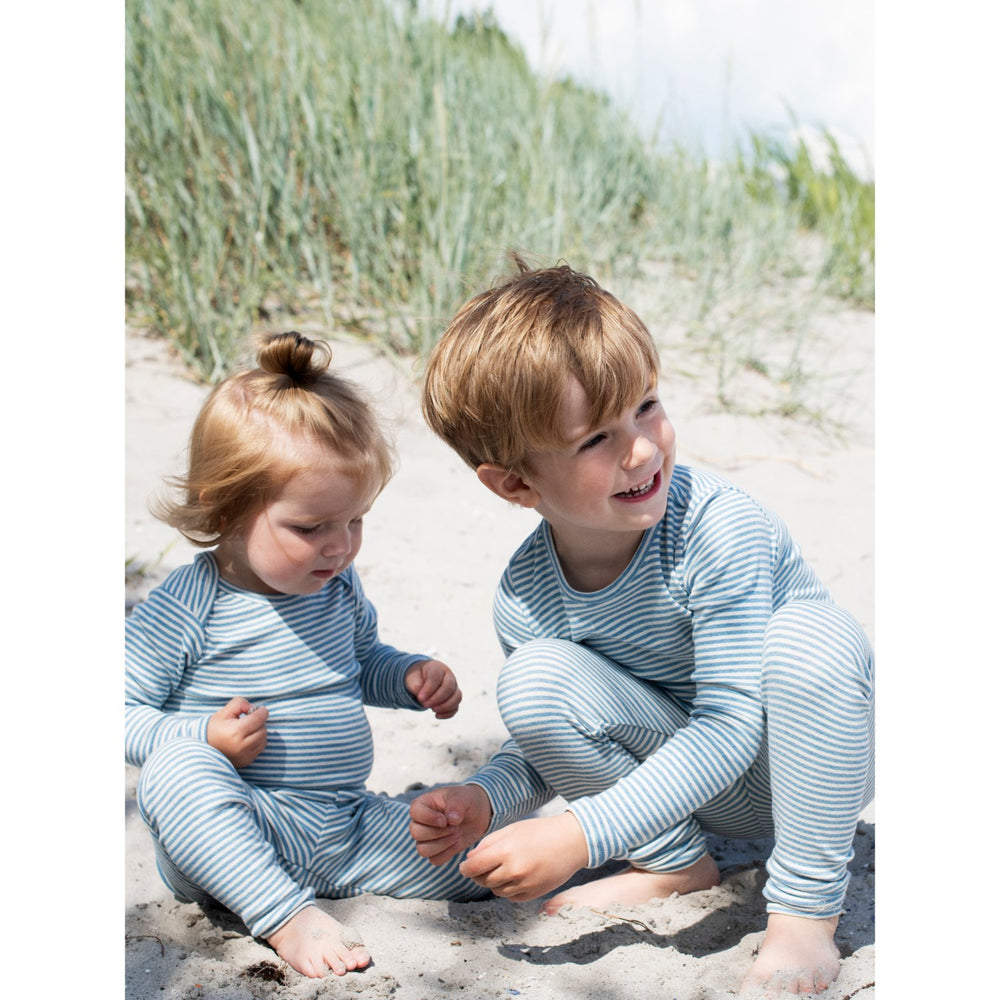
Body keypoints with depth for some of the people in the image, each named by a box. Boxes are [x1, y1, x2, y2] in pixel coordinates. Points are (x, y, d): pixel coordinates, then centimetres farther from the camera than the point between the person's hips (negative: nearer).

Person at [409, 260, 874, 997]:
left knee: (810, 632, -35)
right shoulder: (523, 603, -17)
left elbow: (732, 723, -30)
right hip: (697, 778, 3)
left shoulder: (718, 529, -30)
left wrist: (581, 836, -35)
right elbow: (549, 740, 2)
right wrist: (486, 797, -20)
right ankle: (676, 863, 2)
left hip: (809, 753, -3)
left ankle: (805, 910, -19)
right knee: (535, 679, -21)